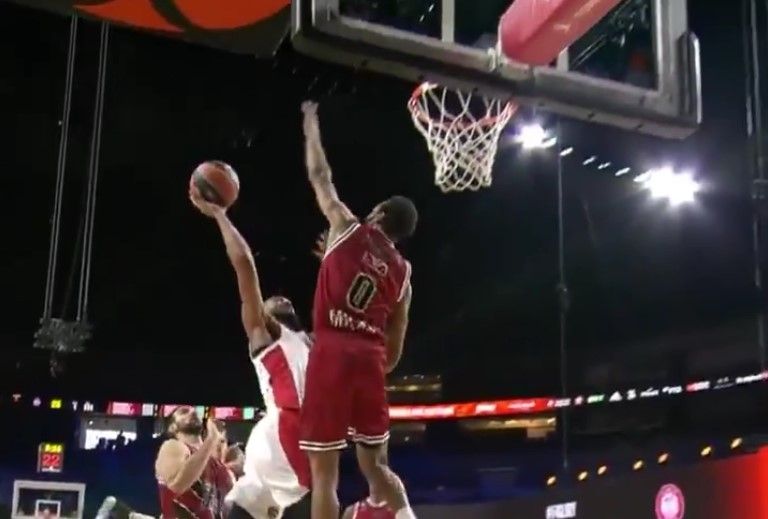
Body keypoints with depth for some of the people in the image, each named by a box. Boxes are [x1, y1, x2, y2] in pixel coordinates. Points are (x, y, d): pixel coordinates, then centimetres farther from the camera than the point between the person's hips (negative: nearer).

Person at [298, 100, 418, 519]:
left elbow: (320, 177, 20)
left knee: (324, 473, -3)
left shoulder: (348, 229, 8)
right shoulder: (402, 274, 17)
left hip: (333, 352, -4)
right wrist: (377, 370, 32)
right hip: (370, 358, 4)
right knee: (374, 464, 20)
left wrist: (310, 126, 34)